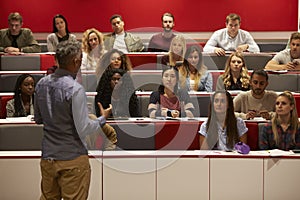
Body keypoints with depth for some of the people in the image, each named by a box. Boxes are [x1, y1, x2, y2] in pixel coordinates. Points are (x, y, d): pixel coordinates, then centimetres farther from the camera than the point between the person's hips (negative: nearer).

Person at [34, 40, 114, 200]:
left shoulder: (41, 84, 2)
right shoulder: (75, 89, -18)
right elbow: (83, 129, -16)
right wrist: (103, 118, -1)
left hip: (47, 157, 6)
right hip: (72, 159, -6)